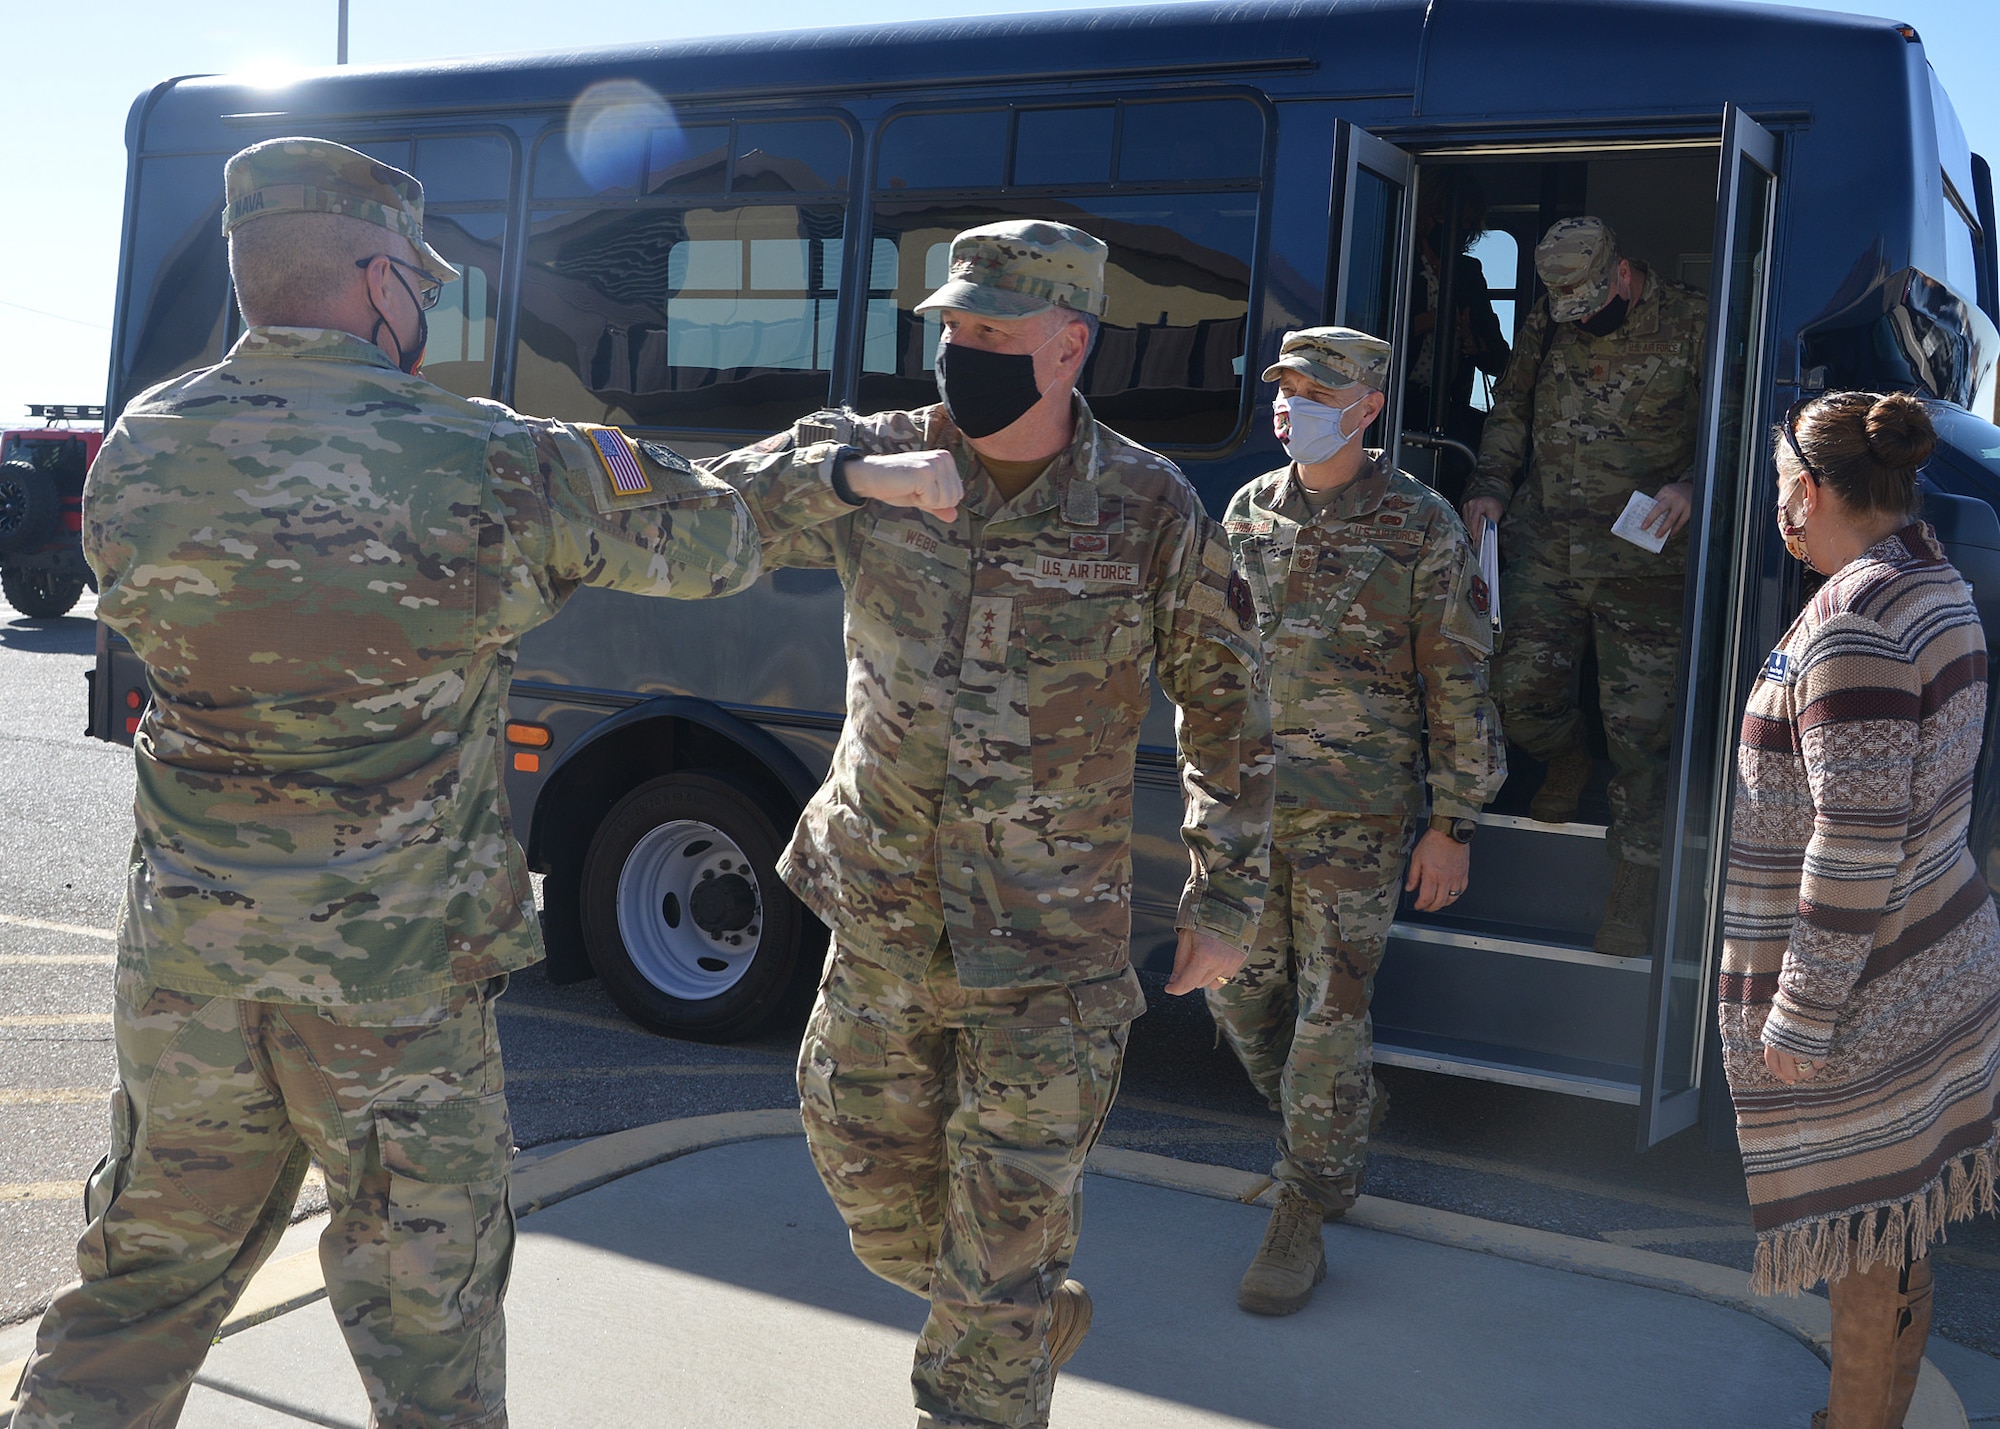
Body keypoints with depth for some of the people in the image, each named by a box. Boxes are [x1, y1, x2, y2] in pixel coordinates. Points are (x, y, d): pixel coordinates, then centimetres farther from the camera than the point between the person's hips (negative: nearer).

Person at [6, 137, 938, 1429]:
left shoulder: (133, 455, -2)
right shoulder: (490, 467, -14)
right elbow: (720, 544, -3)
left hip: (185, 948, 4)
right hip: (394, 970, -4)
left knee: (146, 1274, 22)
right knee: (426, 1305, 12)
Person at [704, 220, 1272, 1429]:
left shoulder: (1152, 510, -9)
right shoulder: (872, 462, -3)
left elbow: (1227, 705, 0)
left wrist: (1229, 898, 1)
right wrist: (845, 477, -29)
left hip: (1048, 949, -4)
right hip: (880, 921, 4)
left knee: (1008, 1237, 4)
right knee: (870, 1176, 20)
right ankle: (1041, 1317, 48)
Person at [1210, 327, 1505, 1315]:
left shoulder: (1419, 526, -7)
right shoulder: (1249, 510, 7)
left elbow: (1457, 683, -5)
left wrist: (1453, 824, -7)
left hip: (1356, 816, -5)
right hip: (1247, 802, 5)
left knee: (1330, 1013, 0)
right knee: (1238, 993, 12)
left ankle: (1306, 1213, 15)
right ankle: (1329, 1134, 38)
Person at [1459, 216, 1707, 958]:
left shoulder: (1692, 326, -5)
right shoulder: (1546, 324, 7)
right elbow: (1510, 409, 18)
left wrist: (1691, 486, -20)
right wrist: (1490, 485, 5)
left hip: (1643, 562, -4)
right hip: (1545, 548, 4)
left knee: (1639, 726, -2)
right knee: (1517, 690, 1)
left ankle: (1633, 883, 11)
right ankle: (1568, 758, 38)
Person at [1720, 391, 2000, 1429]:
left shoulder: (1853, 623, -23)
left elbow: (1857, 844, -24)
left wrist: (1802, 1019, -19)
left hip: (1860, 993, -10)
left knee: (1865, 1255, 5)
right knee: (1892, 1242, 20)